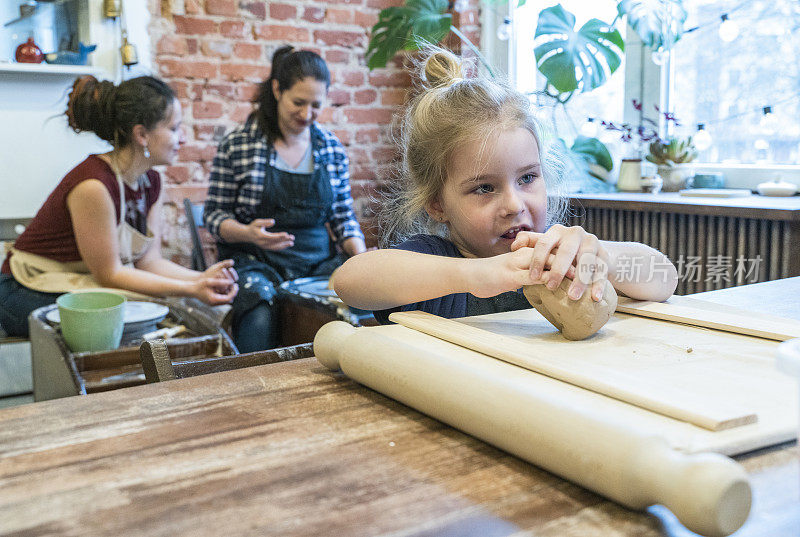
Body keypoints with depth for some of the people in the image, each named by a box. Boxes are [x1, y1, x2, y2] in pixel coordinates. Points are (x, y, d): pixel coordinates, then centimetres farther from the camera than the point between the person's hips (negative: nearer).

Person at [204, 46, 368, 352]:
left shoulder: (332, 150, 8)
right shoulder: (238, 146, -2)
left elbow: (343, 216, 12)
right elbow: (215, 215, 2)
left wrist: (360, 256, -6)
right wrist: (247, 233, -19)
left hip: (318, 261, 4)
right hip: (256, 261, -3)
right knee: (261, 318, -35)